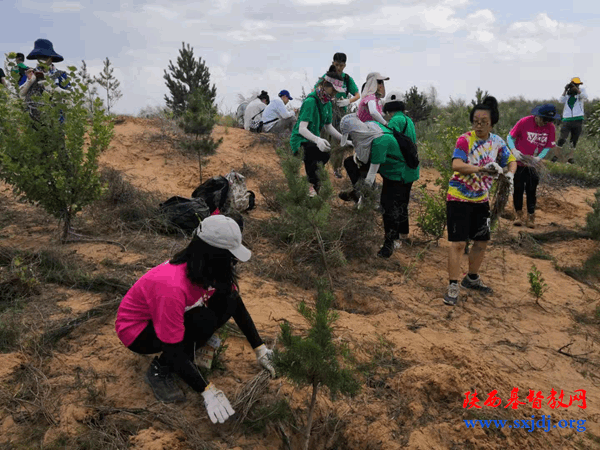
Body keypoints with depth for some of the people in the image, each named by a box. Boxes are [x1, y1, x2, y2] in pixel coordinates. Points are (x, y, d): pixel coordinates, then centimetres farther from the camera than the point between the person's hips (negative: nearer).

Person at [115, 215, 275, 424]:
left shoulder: (207, 268, -16)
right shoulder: (173, 287, -39)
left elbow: (238, 306, -3)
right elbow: (174, 352, -32)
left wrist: (260, 349, -3)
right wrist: (208, 392, -31)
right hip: (135, 330, -7)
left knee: (228, 301, -15)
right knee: (204, 322, -34)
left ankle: (191, 350, 2)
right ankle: (159, 371, -10)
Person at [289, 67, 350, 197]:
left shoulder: (327, 103, 7)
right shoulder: (311, 101, -20)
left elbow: (328, 127, 14)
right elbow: (302, 128, -29)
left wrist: (346, 141, 4)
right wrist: (317, 140, -47)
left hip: (314, 140, 9)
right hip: (301, 139, -9)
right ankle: (313, 183, -12)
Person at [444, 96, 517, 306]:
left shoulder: (497, 142, 0)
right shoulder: (465, 139, -17)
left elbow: (511, 160, 12)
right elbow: (456, 165, -30)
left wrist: (510, 173, -10)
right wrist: (482, 168, -43)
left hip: (481, 199, 6)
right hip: (459, 198, -6)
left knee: (481, 241, 13)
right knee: (458, 243, -7)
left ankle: (472, 278, 34)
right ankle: (453, 286, 3)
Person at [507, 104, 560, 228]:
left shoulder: (550, 127, -7)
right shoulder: (524, 122, -16)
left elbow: (548, 146, -2)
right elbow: (510, 137, -9)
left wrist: (539, 157, -20)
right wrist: (514, 151, -25)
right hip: (518, 162, -1)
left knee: (531, 190, 6)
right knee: (518, 189, 5)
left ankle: (531, 217, 17)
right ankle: (519, 215, 21)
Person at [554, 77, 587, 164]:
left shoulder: (581, 90, 10)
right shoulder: (567, 93, 10)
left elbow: (585, 97, -10)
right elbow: (561, 100, -5)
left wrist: (576, 89, -15)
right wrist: (565, 90, -9)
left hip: (578, 120, 1)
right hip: (567, 119, -1)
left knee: (574, 140, 6)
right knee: (562, 138, -12)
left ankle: (569, 157, 14)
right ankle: (556, 155, -3)